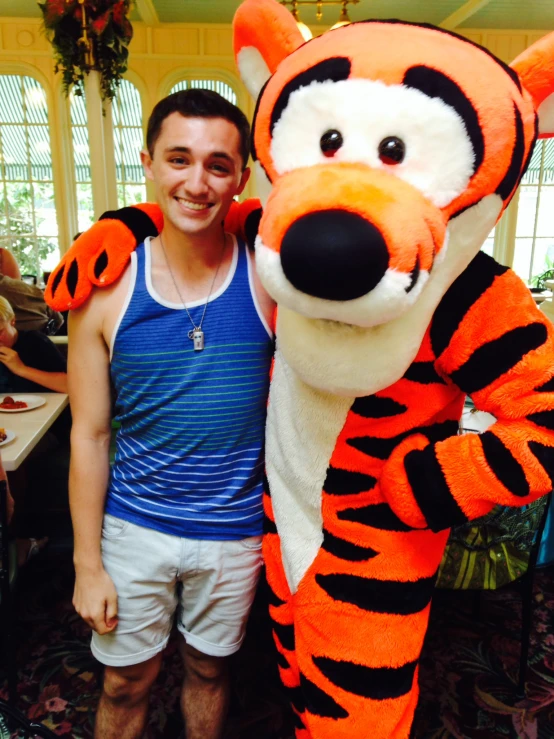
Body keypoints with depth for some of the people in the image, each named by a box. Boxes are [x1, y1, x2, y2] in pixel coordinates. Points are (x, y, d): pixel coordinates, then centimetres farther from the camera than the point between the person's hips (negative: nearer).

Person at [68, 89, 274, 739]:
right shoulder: (106, 288, -11)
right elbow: (89, 434, -5)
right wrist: (87, 564, -1)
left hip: (235, 530, 0)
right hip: (134, 526, 1)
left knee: (208, 667, 24)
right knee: (125, 683, 20)